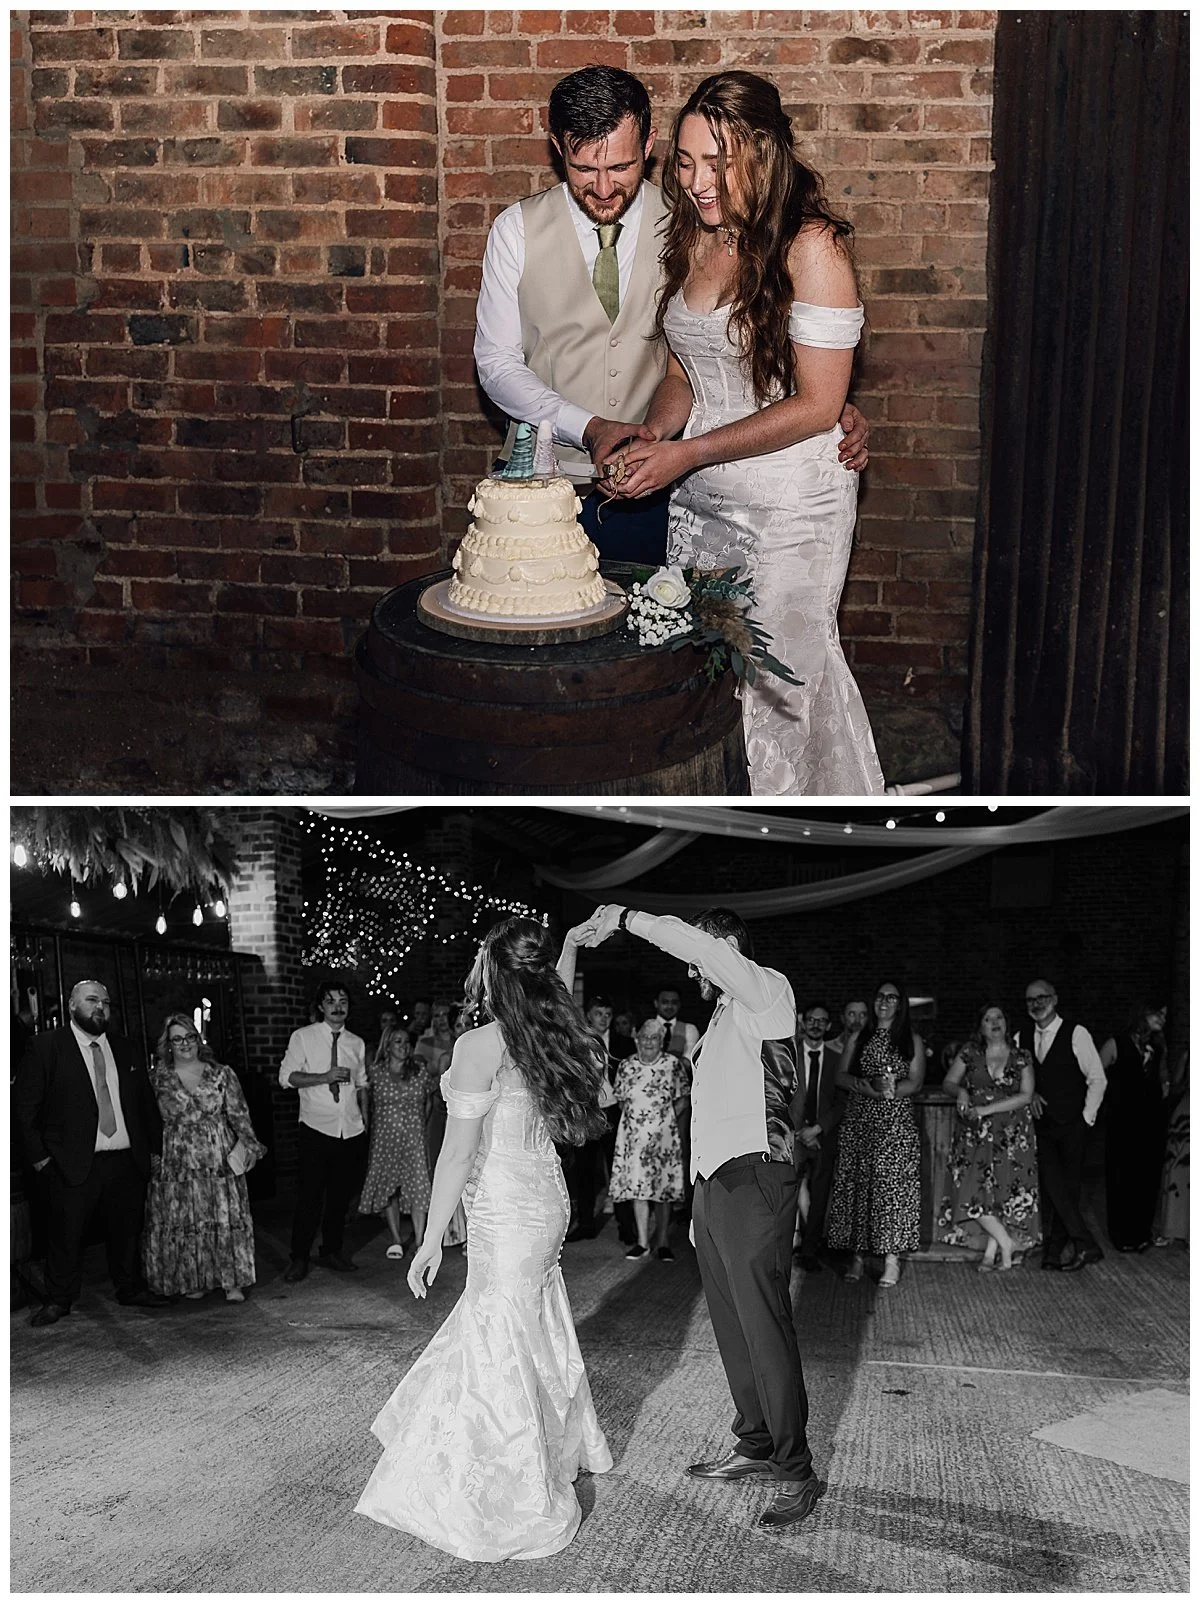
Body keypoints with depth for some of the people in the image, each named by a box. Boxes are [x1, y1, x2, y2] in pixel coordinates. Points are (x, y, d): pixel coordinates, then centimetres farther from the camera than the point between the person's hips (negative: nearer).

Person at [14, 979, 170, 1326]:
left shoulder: (122, 1048, 13)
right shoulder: (46, 1046, -3)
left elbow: (146, 1101, 17)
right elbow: (24, 1105, -4)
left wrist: (155, 1147, 11)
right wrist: (38, 1155, -9)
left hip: (126, 1162, 4)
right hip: (71, 1165, -4)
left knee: (126, 1231, 12)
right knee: (65, 1235, 2)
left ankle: (131, 1288, 27)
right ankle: (59, 1300, 17)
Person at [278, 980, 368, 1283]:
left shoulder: (357, 1043, 12)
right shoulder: (303, 1037, 0)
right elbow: (287, 1077, -6)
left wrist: (365, 1115, 9)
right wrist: (324, 1077, -17)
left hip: (352, 1131, 4)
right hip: (317, 1129, -4)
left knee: (341, 1195, 9)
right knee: (310, 1195, -4)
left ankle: (331, 1252, 22)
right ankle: (299, 1258, 6)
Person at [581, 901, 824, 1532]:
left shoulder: (768, 990, -4)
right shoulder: (721, 1021, 22)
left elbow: (695, 941, -22)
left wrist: (627, 918, -14)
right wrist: (700, 1200, 18)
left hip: (753, 1176, -9)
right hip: (712, 1182, 9)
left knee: (764, 1327, -9)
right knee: (731, 1326, 12)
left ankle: (796, 1471, -3)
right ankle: (756, 1446, 22)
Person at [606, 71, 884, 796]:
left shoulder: (812, 247, -14)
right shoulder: (695, 236, 8)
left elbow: (816, 405, -16)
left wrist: (688, 453, -17)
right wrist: (653, 440, -7)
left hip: (791, 500, -6)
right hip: (699, 496, 7)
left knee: (774, 684, 1)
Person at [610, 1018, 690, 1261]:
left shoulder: (673, 1064, 0)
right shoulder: (627, 1066, 5)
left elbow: (682, 1100, 5)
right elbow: (621, 1101, 14)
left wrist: (666, 1120, -5)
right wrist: (633, 1116, 1)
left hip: (663, 1134, -1)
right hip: (634, 1135, 1)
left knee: (663, 1188, 1)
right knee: (636, 1186, -2)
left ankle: (662, 1243, 7)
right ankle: (642, 1241, 5)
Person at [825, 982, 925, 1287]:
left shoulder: (911, 1040, 10)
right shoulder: (857, 1038, 16)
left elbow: (916, 1082, 1)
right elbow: (841, 1076, 8)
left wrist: (889, 1089, -17)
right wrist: (867, 1086, -11)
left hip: (896, 1124, -2)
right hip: (857, 1122, 2)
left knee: (892, 1185, -8)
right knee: (855, 1185, -2)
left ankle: (892, 1259, -5)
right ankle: (857, 1255, 2)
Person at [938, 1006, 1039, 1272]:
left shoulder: (1021, 1057, 3)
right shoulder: (969, 1053, 5)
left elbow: (1026, 1096, -4)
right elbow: (948, 1082, 9)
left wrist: (987, 1109, -13)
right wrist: (960, 1092, -15)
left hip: (1012, 1134, 0)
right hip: (976, 1133, 1)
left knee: (1004, 1188, -6)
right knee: (975, 1188, -10)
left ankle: (991, 1250, 5)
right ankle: (1006, 1243, 5)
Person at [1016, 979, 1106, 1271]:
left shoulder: (1076, 1034, -5)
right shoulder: (1021, 1038, 8)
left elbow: (1097, 1079, -3)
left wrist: (1086, 1117, -5)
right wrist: (1030, 1094, -2)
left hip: (1072, 1126, -3)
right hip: (1042, 1125, 3)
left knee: (1067, 1188, -1)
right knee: (1051, 1186, -9)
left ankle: (1054, 1250, 3)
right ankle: (1085, 1244, -5)